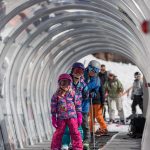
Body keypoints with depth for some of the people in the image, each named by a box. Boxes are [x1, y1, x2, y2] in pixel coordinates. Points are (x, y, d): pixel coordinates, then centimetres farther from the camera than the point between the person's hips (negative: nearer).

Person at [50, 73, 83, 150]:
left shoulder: (73, 93, 1)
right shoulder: (56, 95, 1)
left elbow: (78, 105, 5)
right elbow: (53, 107, 5)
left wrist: (79, 117, 3)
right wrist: (53, 118, 3)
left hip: (72, 116, 0)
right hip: (61, 117, 0)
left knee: (75, 133, -1)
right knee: (58, 133, 6)